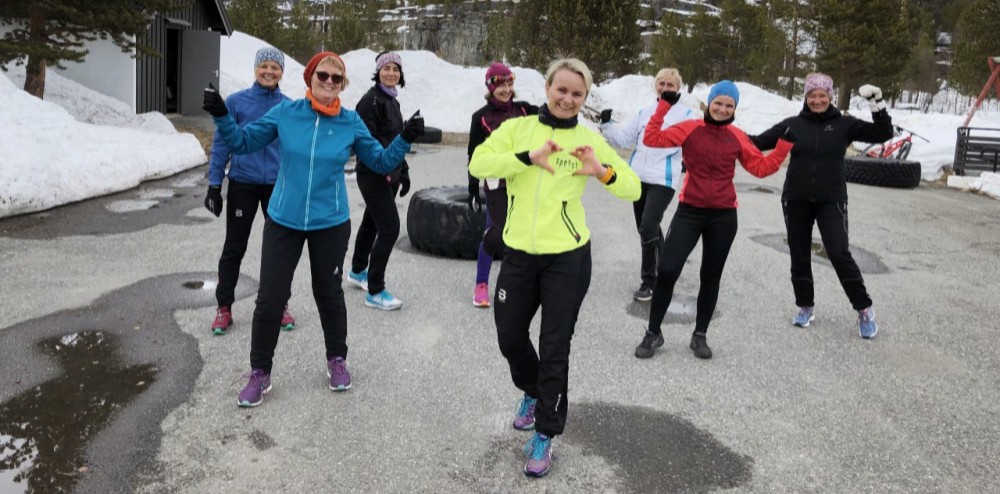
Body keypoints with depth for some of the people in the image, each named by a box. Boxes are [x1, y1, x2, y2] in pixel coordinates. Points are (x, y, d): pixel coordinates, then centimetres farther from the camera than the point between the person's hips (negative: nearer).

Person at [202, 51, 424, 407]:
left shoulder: (351, 123, -5)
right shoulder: (285, 112, -6)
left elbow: (381, 162, 2)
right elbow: (243, 142, 2)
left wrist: (405, 140, -12)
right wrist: (221, 117, -14)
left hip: (331, 223, 0)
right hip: (283, 221, 0)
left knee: (329, 293, 15)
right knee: (270, 299, 2)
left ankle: (337, 359, 37)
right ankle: (260, 373, 20)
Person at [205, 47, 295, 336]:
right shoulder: (236, 102, -4)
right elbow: (222, 144, -2)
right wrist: (214, 185, -4)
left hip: (278, 185, 1)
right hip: (242, 184, -1)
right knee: (234, 247, 7)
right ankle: (224, 308, 19)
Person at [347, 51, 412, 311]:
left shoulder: (392, 101, 14)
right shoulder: (370, 100, -14)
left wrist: (403, 172, 18)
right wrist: (386, 170, -24)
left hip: (388, 175, 9)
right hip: (374, 176, -9)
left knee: (372, 222, 20)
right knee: (390, 228, -11)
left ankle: (358, 271, 39)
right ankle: (374, 292, -2)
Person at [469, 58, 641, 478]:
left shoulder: (589, 140, -2)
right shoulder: (517, 128, -1)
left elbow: (633, 190, -3)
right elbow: (478, 163, -16)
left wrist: (603, 172, -23)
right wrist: (529, 157, -29)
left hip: (567, 257, -2)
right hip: (519, 254, 2)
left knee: (554, 349, 3)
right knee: (509, 337, 15)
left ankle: (545, 436, 20)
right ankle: (533, 393, 46)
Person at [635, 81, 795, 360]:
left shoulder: (737, 137, 3)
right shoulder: (691, 129, -4)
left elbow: (762, 168, 8)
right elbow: (651, 139, -11)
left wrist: (785, 144, 2)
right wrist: (663, 107, -15)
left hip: (723, 216, 3)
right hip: (689, 211, -2)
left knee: (711, 277, 12)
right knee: (667, 271, -7)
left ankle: (700, 335, 28)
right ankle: (653, 333, 12)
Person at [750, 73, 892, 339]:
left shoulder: (844, 124, 0)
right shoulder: (793, 124, 1)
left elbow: (882, 134, -1)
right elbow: (759, 142, -1)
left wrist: (877, 104, -12)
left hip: (831, 200, -2)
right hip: (796, 200, 2)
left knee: (840, 254, -10)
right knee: (799, 256, 9)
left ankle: (864, 309, 6)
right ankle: (805, 307, 27)